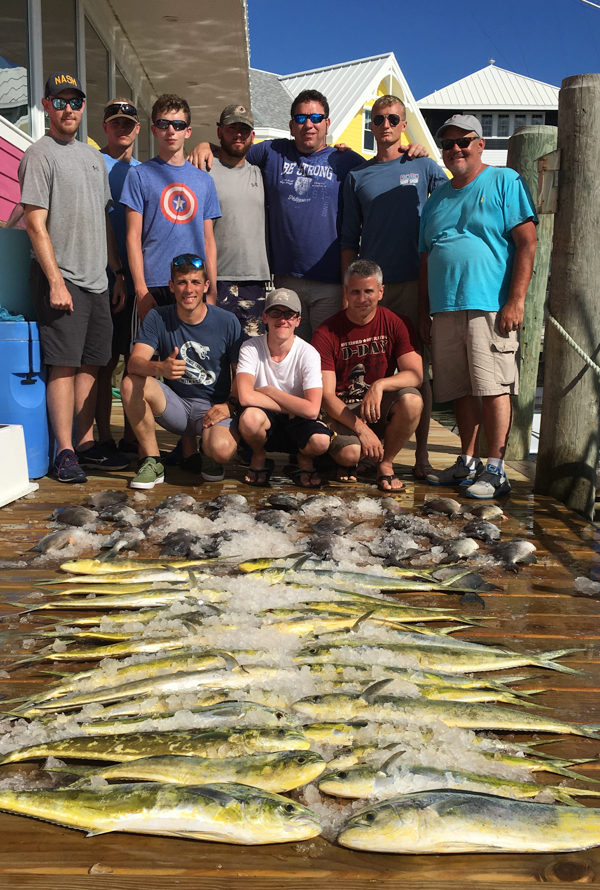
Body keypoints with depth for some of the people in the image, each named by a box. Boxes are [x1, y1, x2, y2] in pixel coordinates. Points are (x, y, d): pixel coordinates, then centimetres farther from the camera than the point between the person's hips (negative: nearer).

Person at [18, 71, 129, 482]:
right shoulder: (40, 155, -3)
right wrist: (55, 280, -17)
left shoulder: (94, 157, 19)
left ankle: (87, 444, 16)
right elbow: (36, 224, -10)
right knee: (64, 364, -7)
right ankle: (66, 452, -1)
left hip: (98, 279, 7)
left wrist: (119, 273, 15)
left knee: (91, 363, 8)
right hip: (61, 279, -7)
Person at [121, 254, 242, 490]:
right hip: (175, 404, 2)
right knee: (131, 384, -26)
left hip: (212, 407, -2)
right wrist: (161, 368, -40)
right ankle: (152, 462, -11)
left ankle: (192, 441, 8)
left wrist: (229, 405, -17)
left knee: (221, 451, -33)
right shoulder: (158, 318, -3)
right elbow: (134, 362, -17)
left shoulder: (227, 322, -6)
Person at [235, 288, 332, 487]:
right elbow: (245, 397, -26)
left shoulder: (308, 354, -13)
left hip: (298, 422, 0)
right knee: (250, 416, -35)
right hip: (266, 422, 1)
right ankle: (259, 459, 0)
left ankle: (304, 461, 6)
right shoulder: (251, 348, -11)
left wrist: (269, 390, -17)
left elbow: (312, 410, -23)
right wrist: (292, 407, -20)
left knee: (320, 441, -34)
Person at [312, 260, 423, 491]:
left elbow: (415, 374, -13)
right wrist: (362, 429, -24)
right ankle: (348, 462, 10)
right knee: (349, 452, -33)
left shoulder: (397, 324, -3)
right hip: (343, 409, -2)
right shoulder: (326, 333, -9)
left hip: (382, 407, 3)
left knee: (411, 400, -31)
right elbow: (326, 395, -13)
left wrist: (380, 385, -32)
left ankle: (385, 463, -4)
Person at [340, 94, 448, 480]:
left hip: (414, 283, -1)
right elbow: (349, 241, 12)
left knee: (418, 370, -1)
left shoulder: (424, 167, 8)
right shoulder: (357, 176, 12)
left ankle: (422, 453, 6)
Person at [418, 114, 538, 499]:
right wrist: (424, 311, 15)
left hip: (491, 307, -6)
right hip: (445, 310, 6)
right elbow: (426, 258, 22)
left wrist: (515, 301, -14)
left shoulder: (505, 182, 2)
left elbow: (527, 243, -6)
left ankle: (496, 470, -2)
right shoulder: (438, 198, 21)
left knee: (493, 387, -8)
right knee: (462, 391, 9)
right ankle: (468, 463, 19)